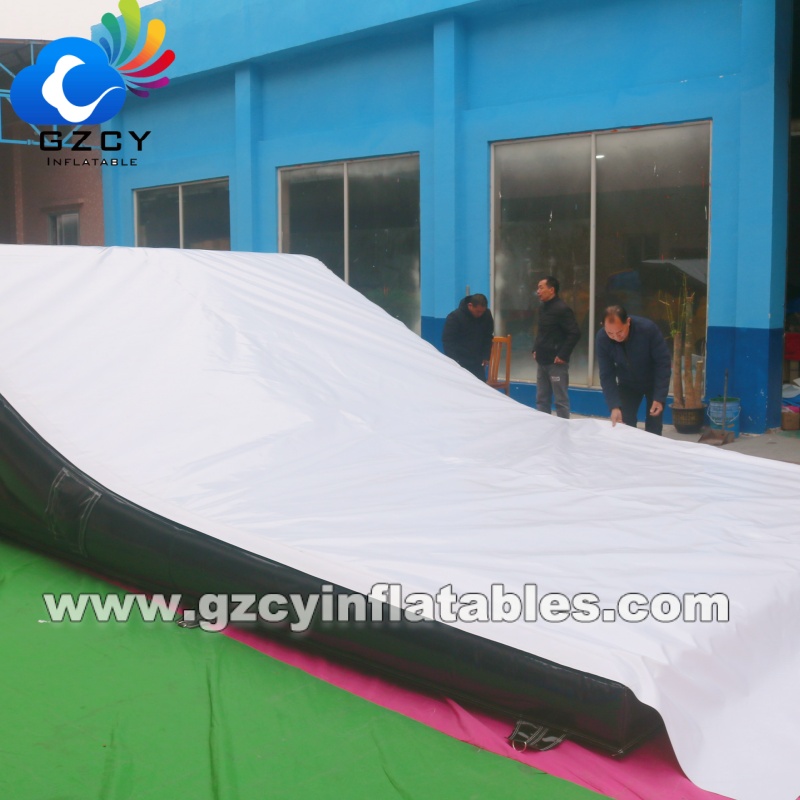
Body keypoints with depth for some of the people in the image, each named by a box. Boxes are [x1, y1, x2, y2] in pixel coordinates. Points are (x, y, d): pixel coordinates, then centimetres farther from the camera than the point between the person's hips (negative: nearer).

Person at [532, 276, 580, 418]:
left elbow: (575, 333, -19)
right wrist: (536, 349, 15)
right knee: (541, 399, 13)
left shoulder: (562, 309, -13)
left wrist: (563, 355, -19)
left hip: (556, 362, -9)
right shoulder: (543, 308, 13)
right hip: (542, 361, 9)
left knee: (561, 400, -2)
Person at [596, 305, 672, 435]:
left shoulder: (648, 328, -33)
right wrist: (614, 406, -31)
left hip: (654, 382, -2)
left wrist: (659, 398, -29)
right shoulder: (602, 339, -25)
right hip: (627, 384, 2)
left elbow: (664, 363, -25)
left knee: (653, 429, -3)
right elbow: (607, 375, -21)